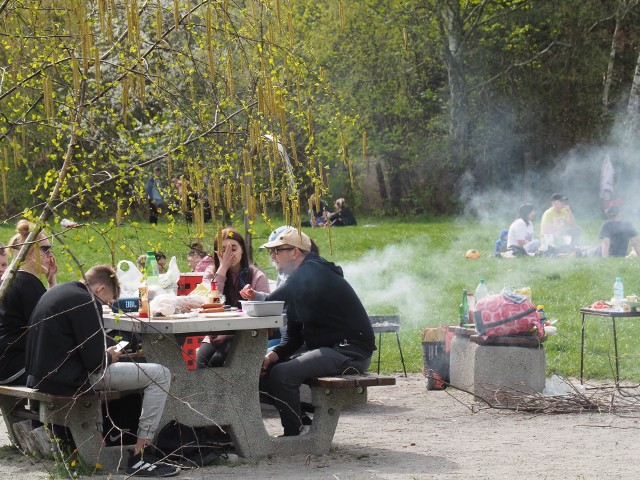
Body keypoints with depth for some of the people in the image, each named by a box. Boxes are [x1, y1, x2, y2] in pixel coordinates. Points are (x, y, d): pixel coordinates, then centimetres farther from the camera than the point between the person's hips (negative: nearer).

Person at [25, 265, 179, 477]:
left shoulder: (54, 293, 14)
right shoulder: (86, 303, -15)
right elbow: (94, 361, -18)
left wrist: (103, 354, 17)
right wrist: (109, 357, 3)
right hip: (69, 380, -10)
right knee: (160, 375, -7)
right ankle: (139, 457, -7)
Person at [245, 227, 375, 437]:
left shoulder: (311, 272, -16)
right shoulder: (300, 279, 16)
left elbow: (271, 303, -32)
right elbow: (293, 335, 15)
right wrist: (275, 354, -2)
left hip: (350, 352, -11)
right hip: (327, 348, 11)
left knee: (282, 373, -25)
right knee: (266, 368, 8)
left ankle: (294, 435, -10)